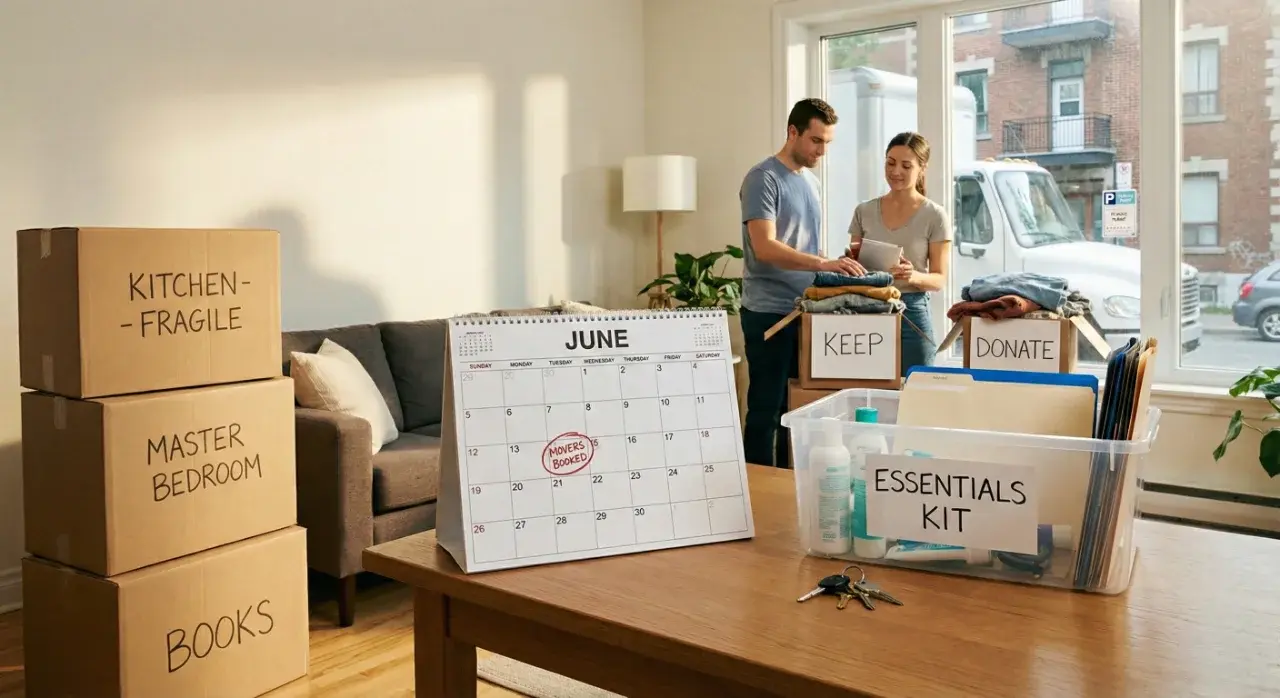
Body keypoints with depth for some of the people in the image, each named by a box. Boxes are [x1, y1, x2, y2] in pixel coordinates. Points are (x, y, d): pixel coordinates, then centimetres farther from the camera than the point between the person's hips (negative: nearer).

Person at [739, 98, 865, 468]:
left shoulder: (810, 180, 16)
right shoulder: (763, 178, -9)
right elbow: (765, 248, -21)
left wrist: (835, 267, 7)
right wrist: (823, 264, -29)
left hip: (804, 310, 8)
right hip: (769, 312, -8)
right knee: (767, 407, -3)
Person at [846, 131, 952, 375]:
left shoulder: (934, 216, -2)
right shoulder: (864, 211, 8)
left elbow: (939, 279, -2)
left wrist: (914, 276, -22)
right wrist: (852, 260, -8)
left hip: (910, 313, -2)